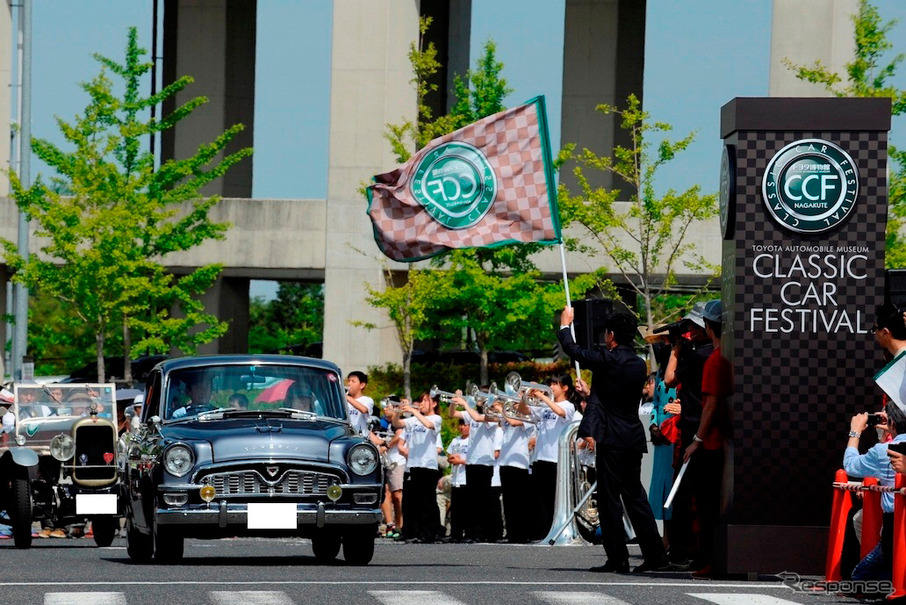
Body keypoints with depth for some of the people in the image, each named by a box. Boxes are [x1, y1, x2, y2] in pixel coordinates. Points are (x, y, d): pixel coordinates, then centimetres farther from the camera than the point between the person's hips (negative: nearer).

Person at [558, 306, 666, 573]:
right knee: (635, 495, 13)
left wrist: (565, 325, 17)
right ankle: (654, 553, 10)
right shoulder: (640, 365, 10)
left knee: (609, 498, -3)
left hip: (611, 438, -7)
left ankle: (618, 558, -4)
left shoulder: (607, 360, -12)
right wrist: (592, 393, 38)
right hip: (635, 438, 7)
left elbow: (572, 350, -1)